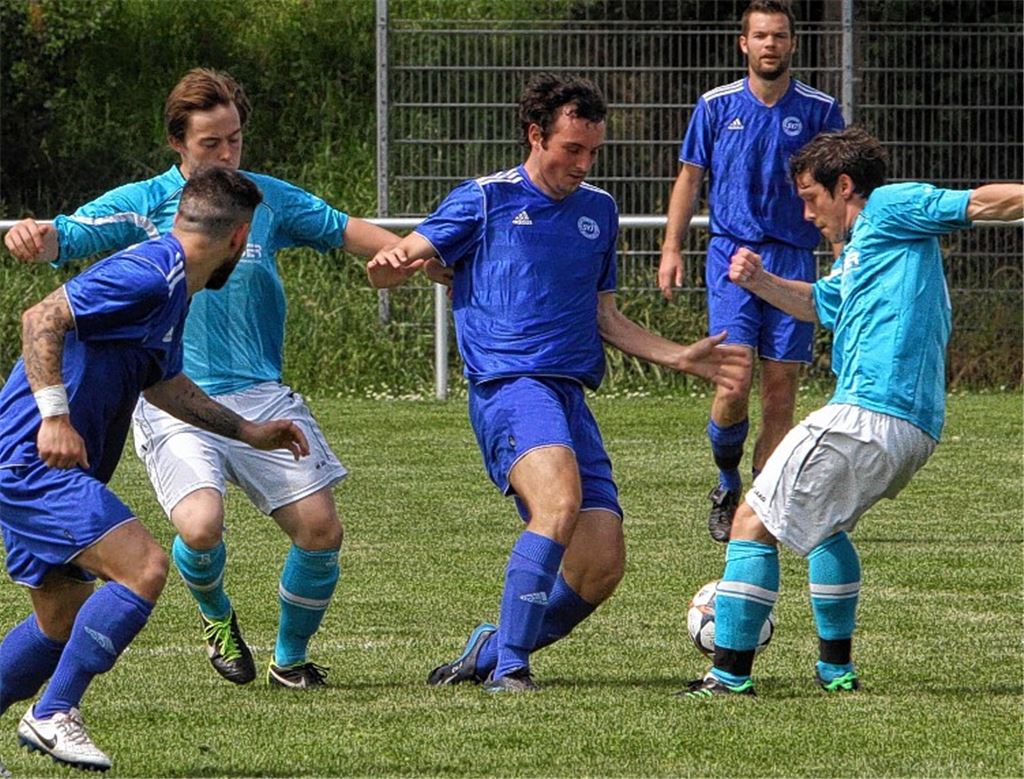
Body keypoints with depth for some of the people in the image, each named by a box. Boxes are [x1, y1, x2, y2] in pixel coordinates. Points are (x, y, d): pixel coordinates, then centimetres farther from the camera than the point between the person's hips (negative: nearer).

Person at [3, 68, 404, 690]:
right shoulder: (142, 203, 0)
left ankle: (291, 659, 19)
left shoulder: (270, 199, 9)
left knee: (320, 528, -6)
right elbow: (66, 237, -11)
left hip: (261, 397, 3)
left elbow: (346, 231, 16)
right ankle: (217, 618, 10)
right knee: (201, 526, -25)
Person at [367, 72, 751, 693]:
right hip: (508, 383, -6)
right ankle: (509, 665, -26)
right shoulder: (485, 200, 5)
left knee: (602, 563, -7)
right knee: (560, 500, -33)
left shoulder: (598, 210, 21)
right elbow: (391, 267, 1)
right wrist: (390, 263, -23)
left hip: (573, 395, 6)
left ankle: (492, 650, 14)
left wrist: (681, 357, 21)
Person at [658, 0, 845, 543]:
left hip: (793, 260, 1)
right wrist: (671, 248, 3)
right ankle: (727, 486, 13)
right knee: (734, 386, -12)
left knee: (780, 391, -2)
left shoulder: (819, 110, 5)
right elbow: (690, 177, 12)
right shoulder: (716, 106, 6)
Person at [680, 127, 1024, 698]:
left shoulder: (891, 207, 0)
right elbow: (818, 303, 42)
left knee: (755, 522, -5)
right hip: (915, 431, 11)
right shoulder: (859, 254, 28)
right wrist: (759, 281, 25)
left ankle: (731, 674, -8)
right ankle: (837, 668, 29)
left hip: (870, 413, -10)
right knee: (824, 522, 33)